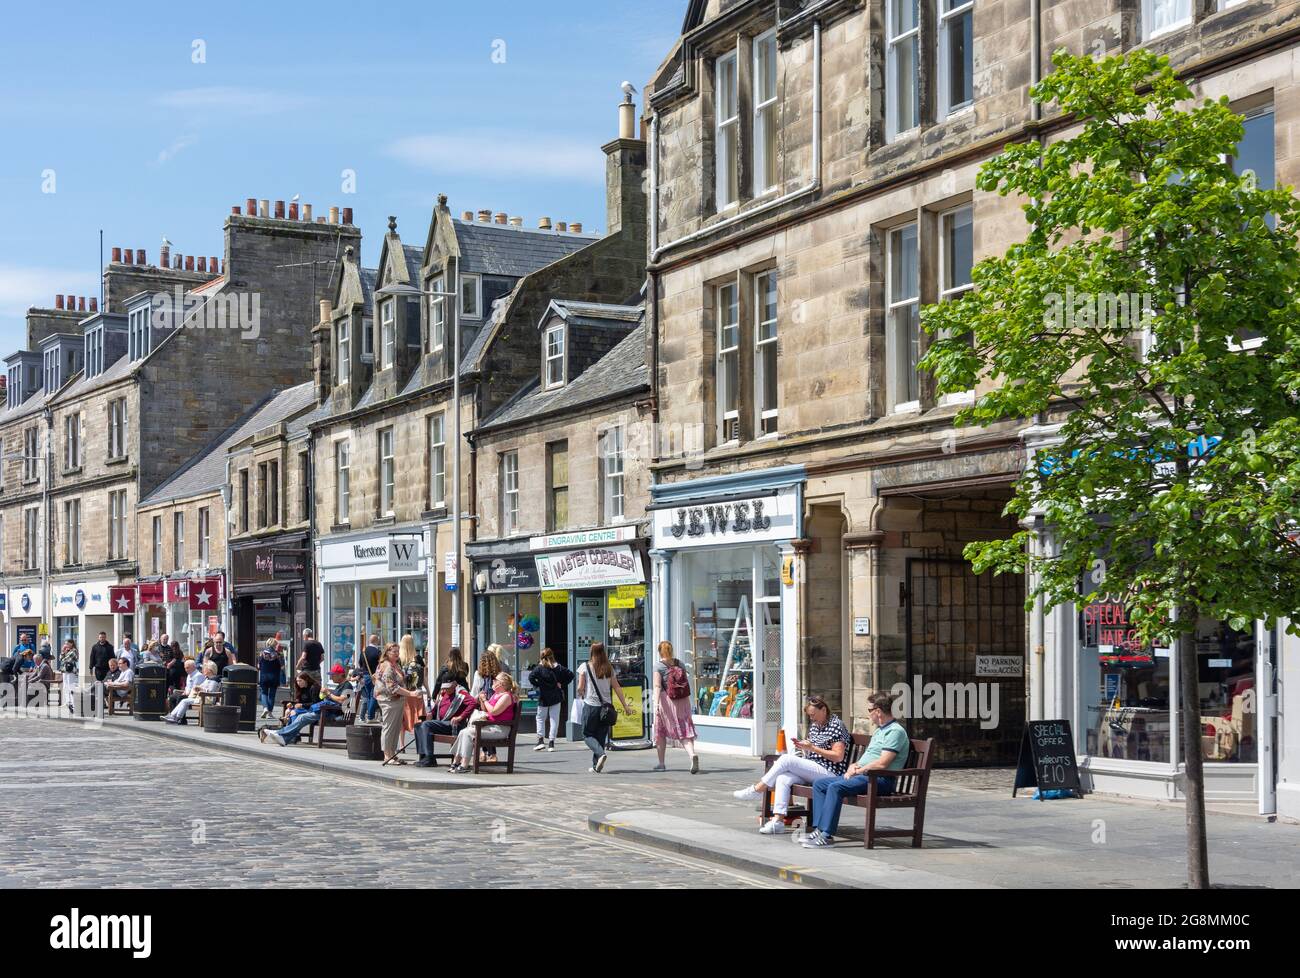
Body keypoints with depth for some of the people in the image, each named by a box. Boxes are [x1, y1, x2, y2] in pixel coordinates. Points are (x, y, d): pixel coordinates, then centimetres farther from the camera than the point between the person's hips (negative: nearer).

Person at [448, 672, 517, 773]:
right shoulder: (495, 695, 20)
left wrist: (485, 700, -10)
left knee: (468, 733, -22)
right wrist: (481, 700, 6)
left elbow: (494, 711, -22)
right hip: (490, 726, 10)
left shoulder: (506, 696, -11)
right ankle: (456, 762, -1)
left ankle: (465, 765, -21)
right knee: (463, 732, -1)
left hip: (499, 728, -10)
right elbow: (485, 711, 22)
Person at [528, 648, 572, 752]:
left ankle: (541, 740, 0)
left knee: (540, 718, 11)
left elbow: (531, 677, -20)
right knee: (554, 719, 5)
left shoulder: (539, 667, -7)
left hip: (544, 697, -2)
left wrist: (537, 685, -7)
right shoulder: (558, 667, 2)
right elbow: (570, 675, 0)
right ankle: (551, 743, 2)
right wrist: (562, 685, 2)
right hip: (556, 696, 2)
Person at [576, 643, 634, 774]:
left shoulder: (585, 667, -6)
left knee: (587, 734, 7)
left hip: (590, 705, -3)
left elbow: (580, 688, -5)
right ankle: (596, 766, 11)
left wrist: (580, 695, 17)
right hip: (606, 706, 4)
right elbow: (617, 688, 5)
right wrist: (625, 705, 9)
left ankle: (601, 754, -18)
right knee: (601, 736, 11)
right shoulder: (609, 668, 4)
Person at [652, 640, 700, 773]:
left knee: (660, 731, 15)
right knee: (685, 731, 1)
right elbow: (686, 683, 14)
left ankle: (661, 763, 21)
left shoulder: (658, 666, -4)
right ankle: (692, 754, -26)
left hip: (666, 700, -3)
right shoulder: (680, 664, 9)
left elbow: (657, 686, -15)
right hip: (683, 701, 3)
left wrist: (656, 703, -22)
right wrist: (688, 702, 25)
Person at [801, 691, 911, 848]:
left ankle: (827, 835, -30)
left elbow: (882, 763, -20)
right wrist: (854, 766, 4)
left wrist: (858, 770, -10)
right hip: (863, 775, 11)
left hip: (880, 779, -11)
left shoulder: (895, 731, -11)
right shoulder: (879, 730, 23)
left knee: (835, 787, -30)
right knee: (819, 784, 2)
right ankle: (819, 829, -7)